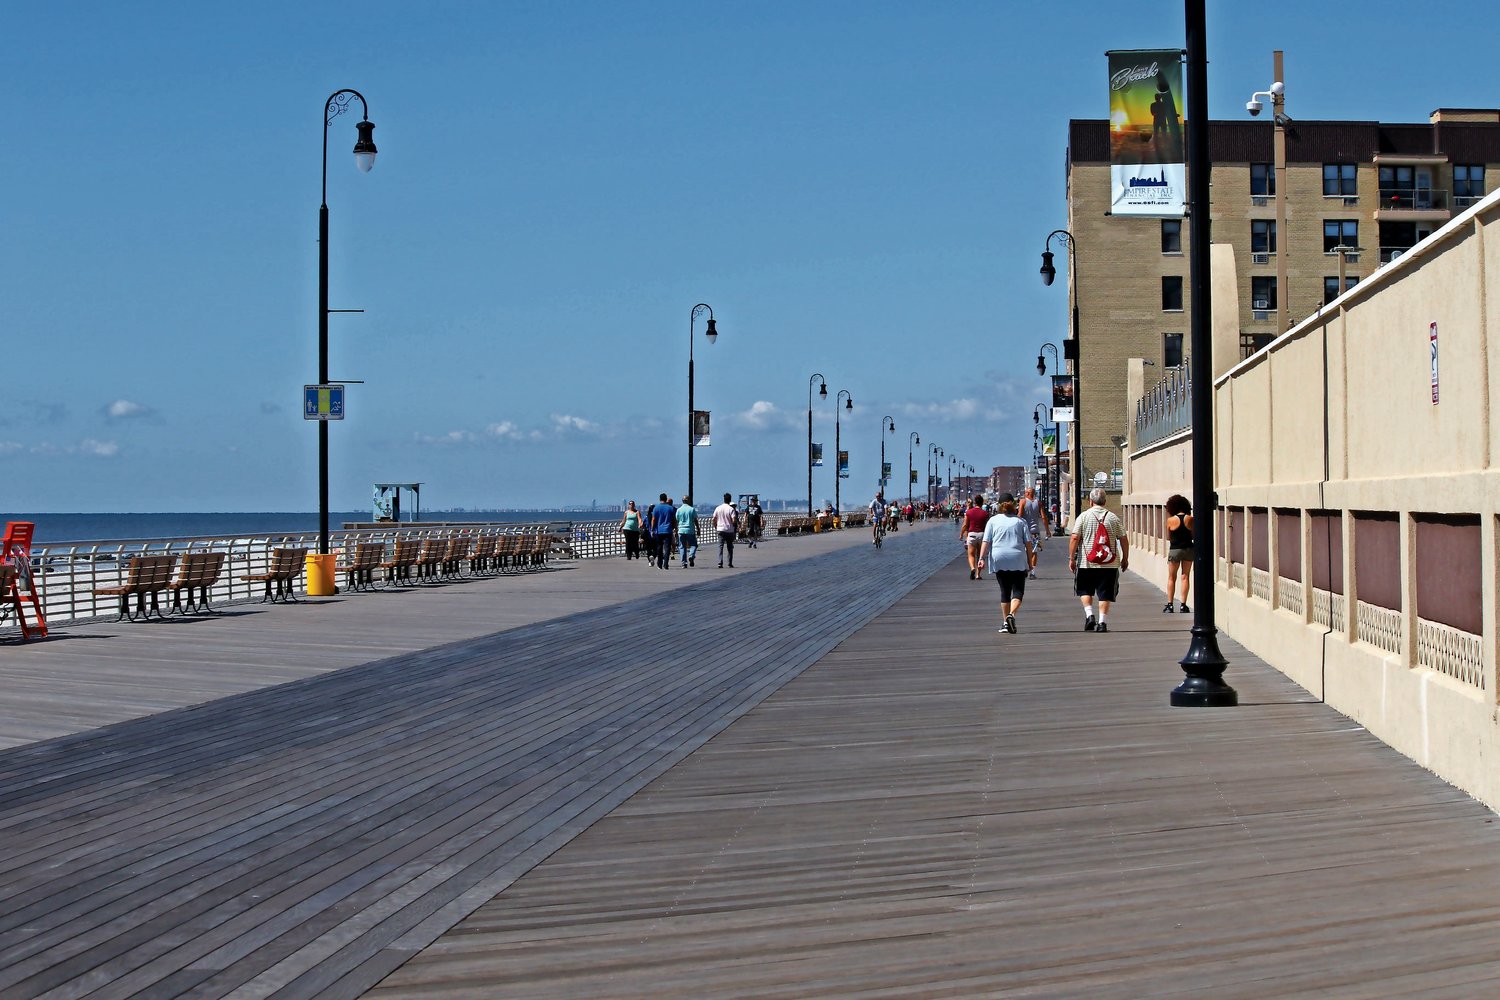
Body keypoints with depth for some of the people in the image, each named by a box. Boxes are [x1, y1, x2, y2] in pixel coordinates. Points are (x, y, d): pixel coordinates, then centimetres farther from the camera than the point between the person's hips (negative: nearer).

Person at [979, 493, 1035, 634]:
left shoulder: (993, 520, 6)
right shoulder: (1021, 521, 6)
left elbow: (986, 541, -3)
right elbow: (1028, 543, 4)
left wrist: (982, 557, -6)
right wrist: (1030, 561, 10)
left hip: (999, 561, 1)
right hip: (1018, 560, -1)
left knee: (1004, 591, 11)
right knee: (1018, 590, 1)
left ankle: (1005, 622, 12)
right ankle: (1011, 614, -24)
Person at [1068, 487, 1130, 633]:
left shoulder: (1083, 516, -3)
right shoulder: (1113, 517, 2)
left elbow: (1074, 538, -8)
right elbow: (1123, 539, 5)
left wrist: (1071, 558, -1)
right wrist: (1125, 558, 16)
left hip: (1086, 562, -1)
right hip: (1109, 564, 1)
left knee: (1084, 590, 17)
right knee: (1105, 594, 6)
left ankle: (1089, 615, 1)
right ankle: (1102, 622, 2)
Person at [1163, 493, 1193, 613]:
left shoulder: (1171, 520, -10)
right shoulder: (1190, 519, -6)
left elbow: (1168, 537, -1)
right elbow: (1194, 535, 2)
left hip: (1175, 550, -2)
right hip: (1188, 549, 2)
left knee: (1171, 578, 9)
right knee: (1185, 577, 8)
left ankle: (1169, 604, 6)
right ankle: (1183, 605, 6)